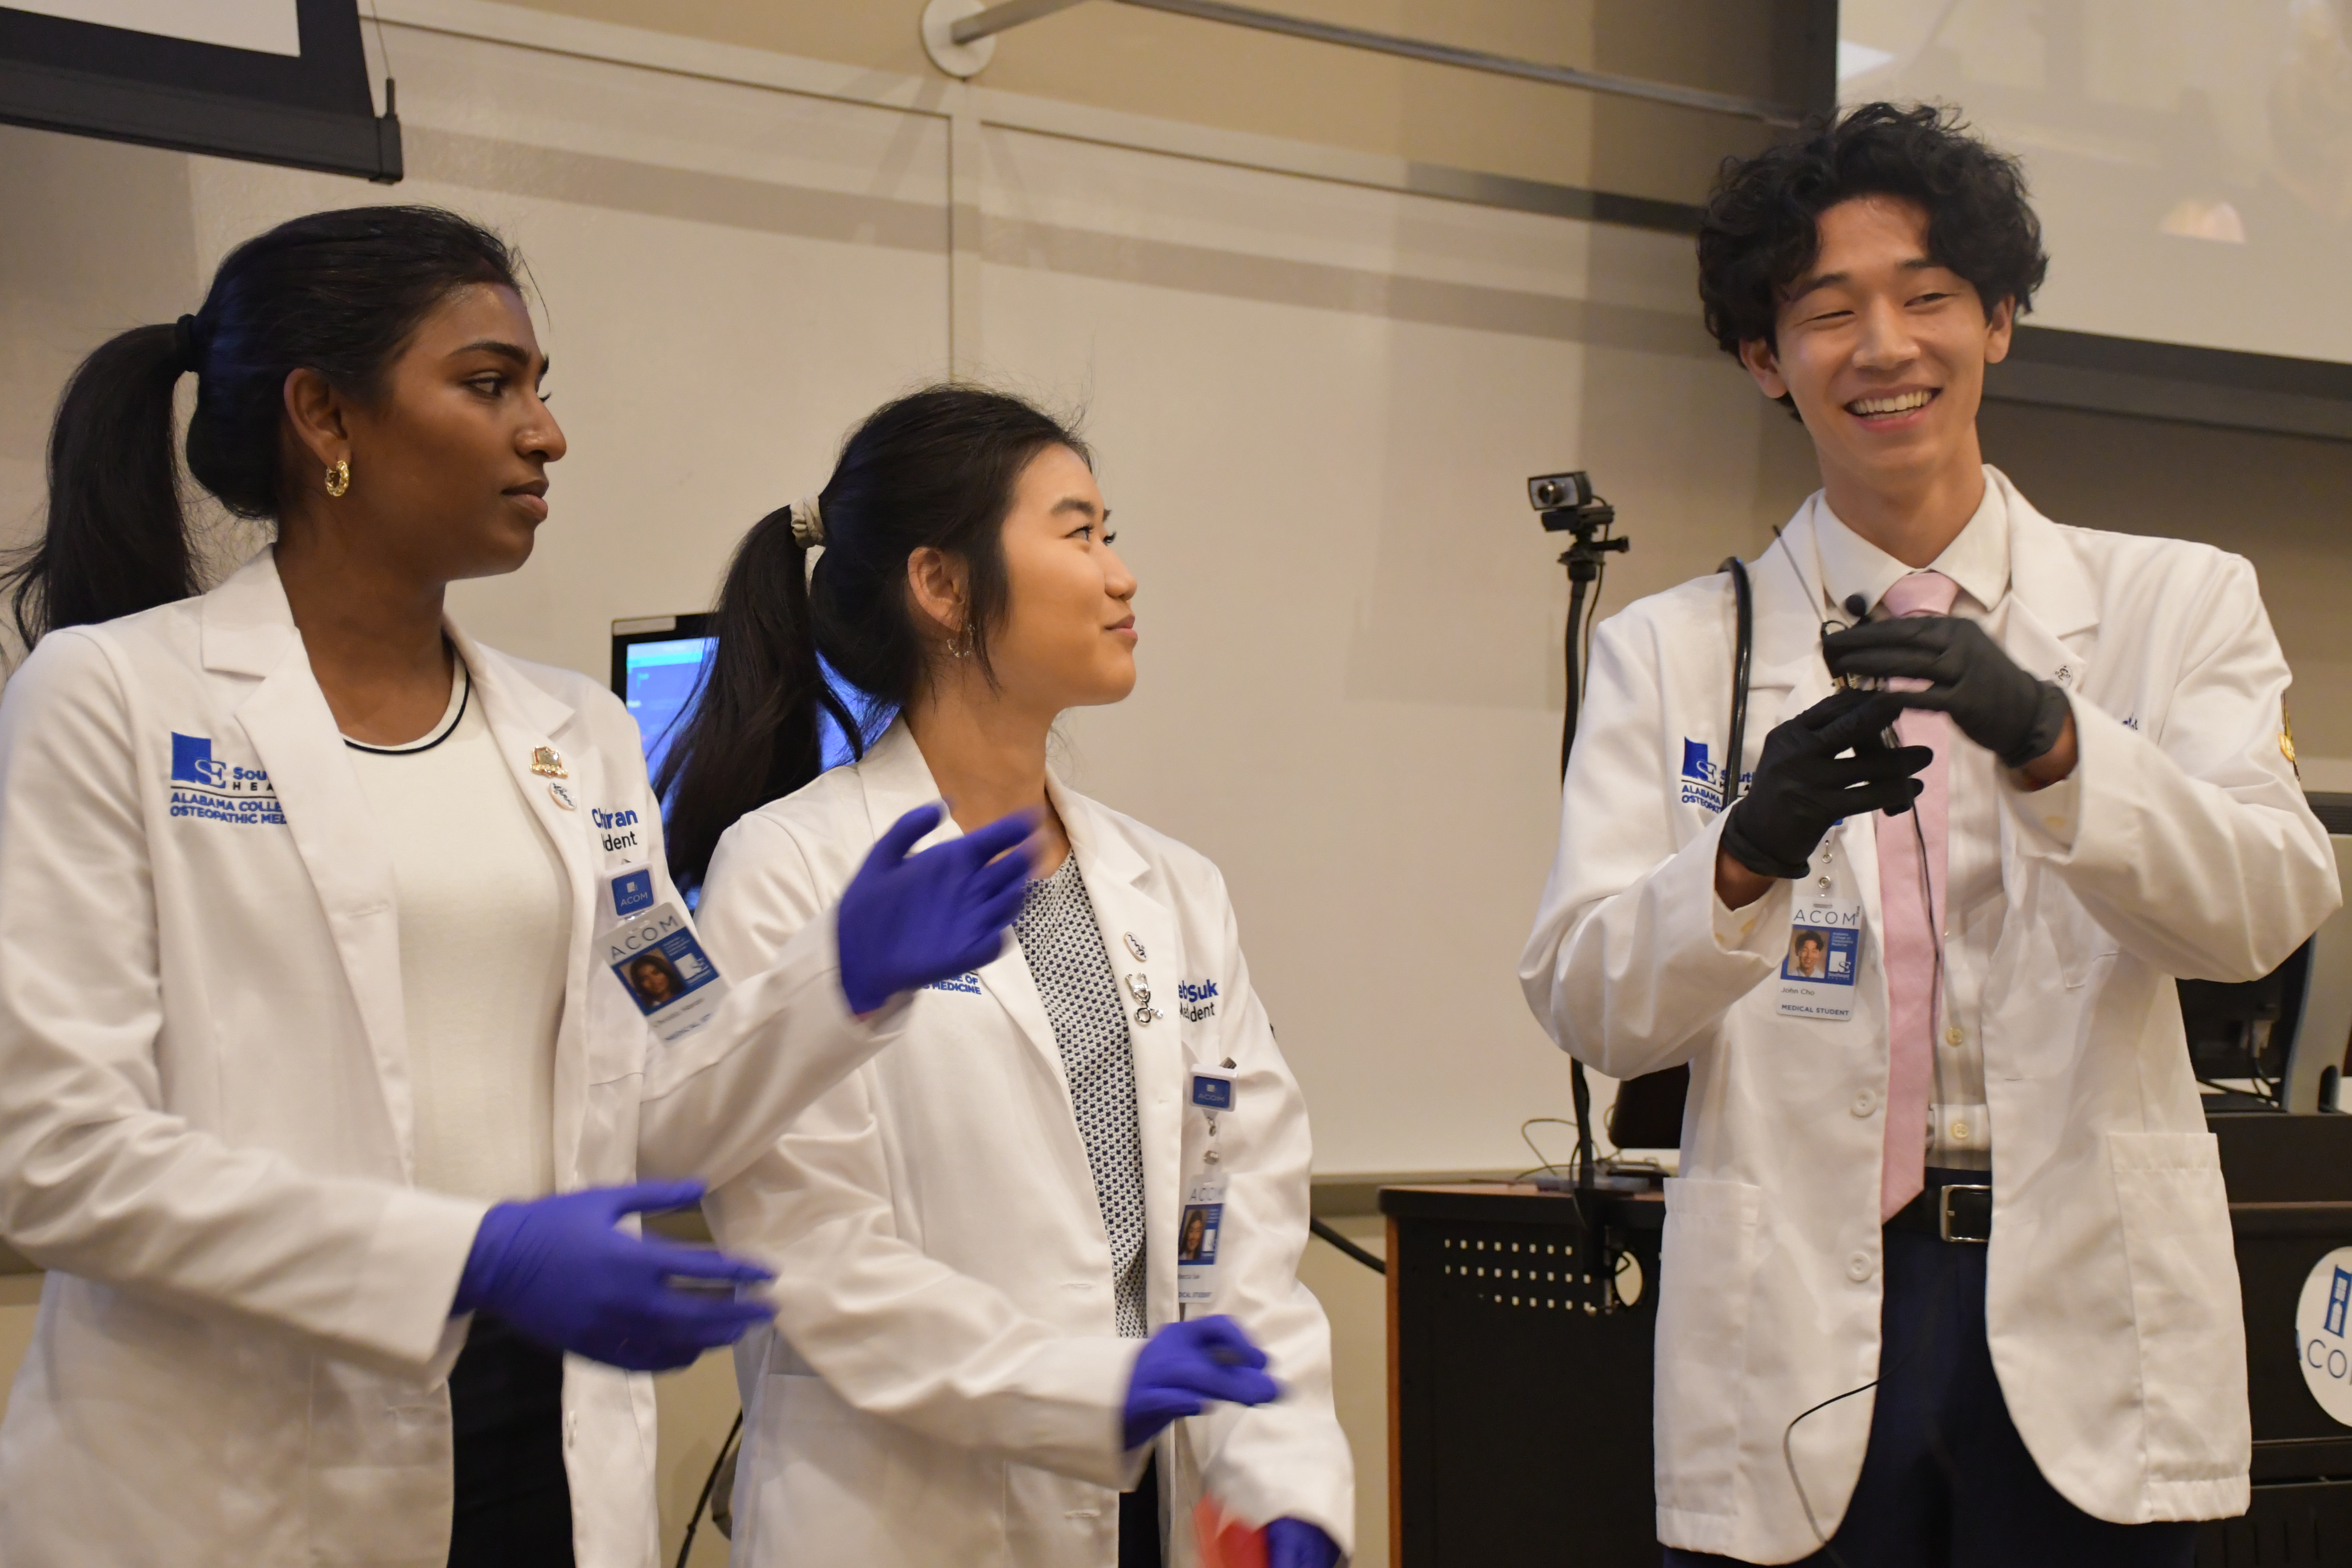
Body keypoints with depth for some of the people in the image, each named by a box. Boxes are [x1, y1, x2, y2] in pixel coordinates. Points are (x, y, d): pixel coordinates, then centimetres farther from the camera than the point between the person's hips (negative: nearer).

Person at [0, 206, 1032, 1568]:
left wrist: (845, 980, -8)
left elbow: (638, 1121, 8)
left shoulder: (578, 735, 9)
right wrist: (479, 1257, -21)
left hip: (556, 1456, 5)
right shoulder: (110, 696, -5)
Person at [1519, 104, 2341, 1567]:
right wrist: (1748, 855, -23)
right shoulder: (1669, 652, 5)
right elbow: (1587, 1007, -3)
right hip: (1804, 1328, 0)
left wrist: (2046, 734, -26)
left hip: (2089, 1332, 0)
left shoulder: (2177, 603, 6)